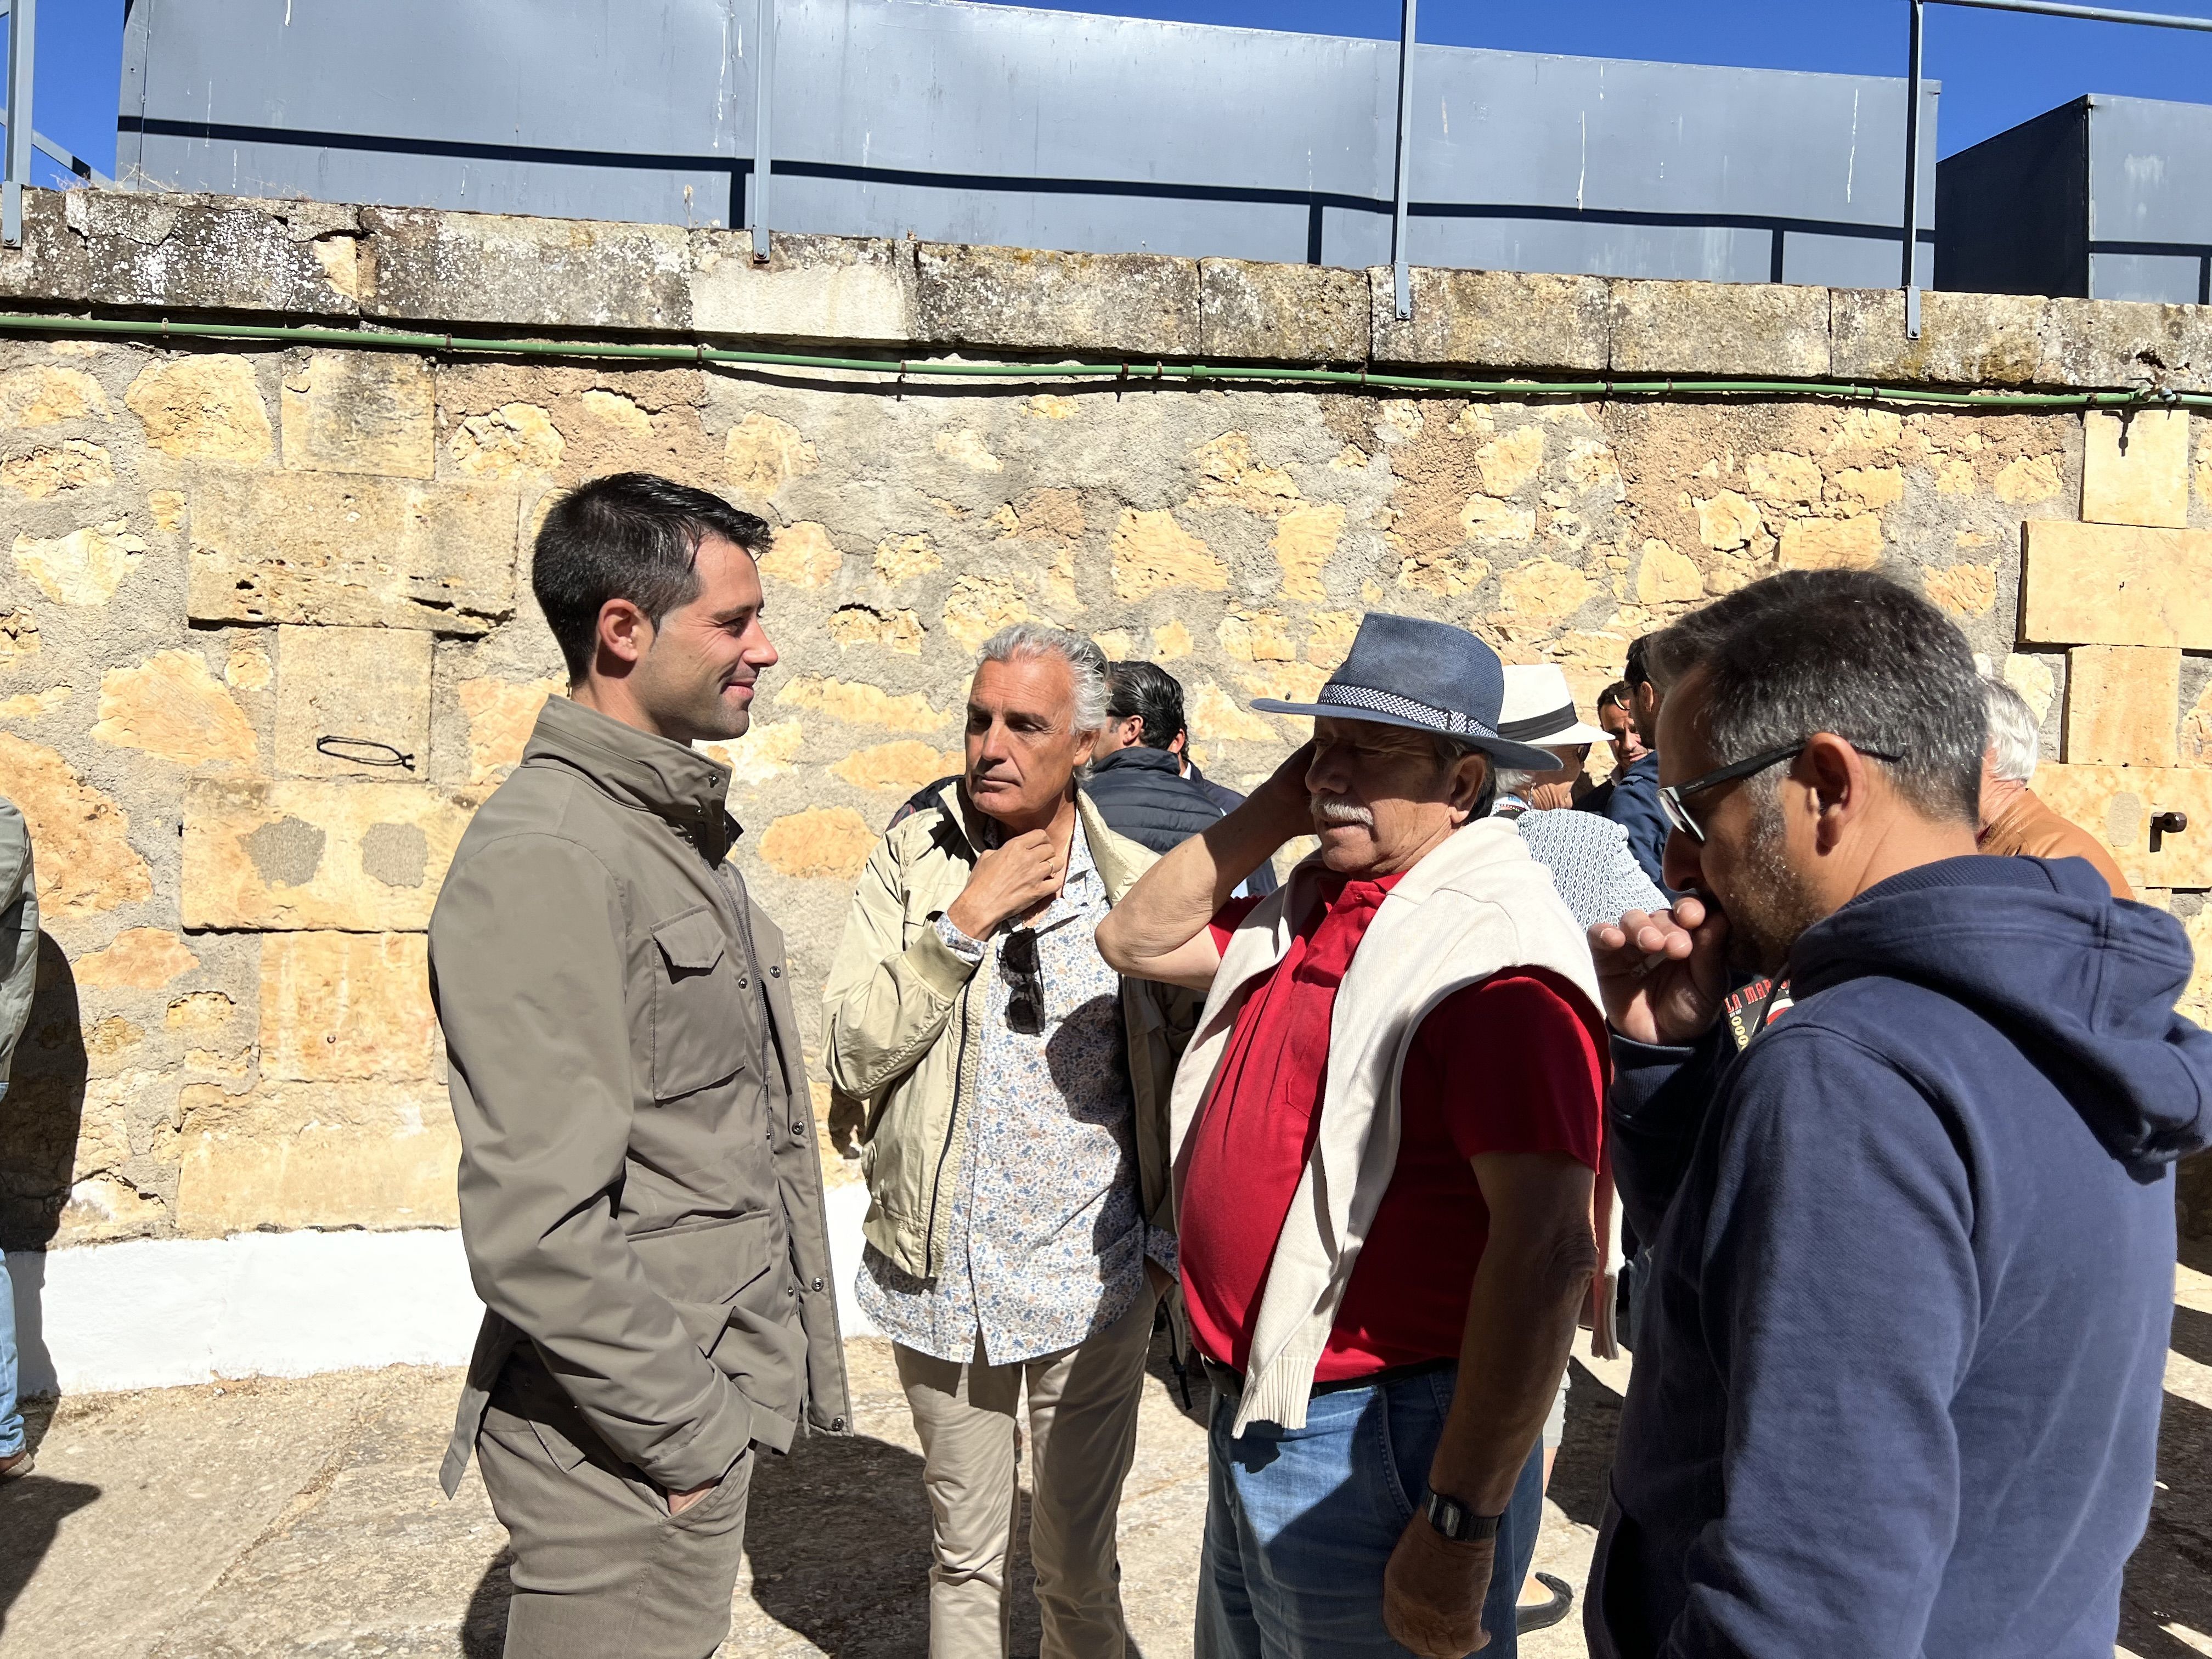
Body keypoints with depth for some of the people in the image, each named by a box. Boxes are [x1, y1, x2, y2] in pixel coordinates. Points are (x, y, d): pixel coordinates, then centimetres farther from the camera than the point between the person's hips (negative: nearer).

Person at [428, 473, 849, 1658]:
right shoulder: (544, 857, -21)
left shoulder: (677, 828, 10)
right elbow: (535, 1229, -26)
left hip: (709, 1403, 9)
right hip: (632, 1451, -9)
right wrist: (685, 1427, -16)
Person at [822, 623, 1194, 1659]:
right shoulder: (910, 865, -5)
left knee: (1079, 1565, 14)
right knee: (964, 1553, 20)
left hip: (1092, 1283, -1)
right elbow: (854, 1055, -13)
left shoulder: (1140, 886, -6)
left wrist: (1170, 1236, 0)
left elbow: (1188, 1074, 1)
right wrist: (966, 922, -19)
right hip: (939, 1274, 1)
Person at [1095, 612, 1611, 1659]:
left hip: (1376, 1452, -9)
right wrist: (1270, 814, 0)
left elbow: (1547, 1249, -27)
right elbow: (1136, 941, 14)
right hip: (1251, 1425, 9)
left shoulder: (1494, 951, -23)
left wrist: (1461, 1523, -25)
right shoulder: (1307, 913, 6)